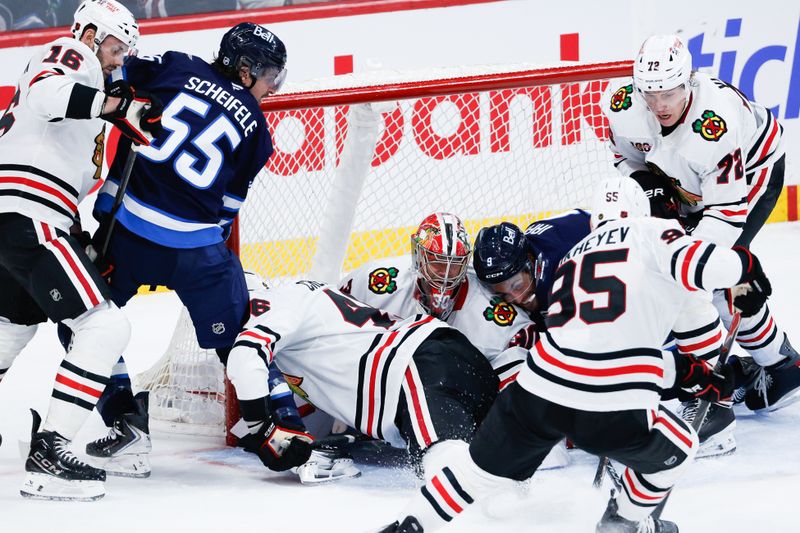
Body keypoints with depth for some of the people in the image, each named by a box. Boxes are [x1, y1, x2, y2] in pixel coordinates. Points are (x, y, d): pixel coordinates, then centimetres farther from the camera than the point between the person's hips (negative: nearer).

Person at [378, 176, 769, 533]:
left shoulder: (575, 256, 29)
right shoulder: (649, 232, 8)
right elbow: (696, 264, -13)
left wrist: (692, 374, 31)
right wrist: (743, 264, 7)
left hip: (539, 386, 5)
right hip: (613, 408, -5)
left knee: (485, 464, 24)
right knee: (674, 452, 25)